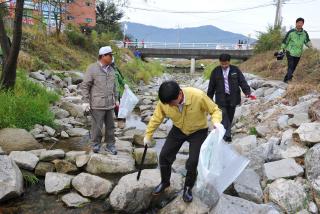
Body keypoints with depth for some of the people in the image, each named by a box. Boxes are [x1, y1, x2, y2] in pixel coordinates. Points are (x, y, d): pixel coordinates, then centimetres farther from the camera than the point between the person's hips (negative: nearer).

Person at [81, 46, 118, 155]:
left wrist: (115, 99, 17)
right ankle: (96, 145, 21)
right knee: (97, 127, 2)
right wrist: (87, 101, -11)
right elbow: (85, 86, -8)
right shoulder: (92, 68, -9)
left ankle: (110, 145, 25)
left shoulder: (111, 69, 11)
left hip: (109, 104, 6)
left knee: (110, 126, 12)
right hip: (97, 105, -6)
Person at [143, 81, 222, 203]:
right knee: (164, 156, 2)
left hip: (198, 131, -3)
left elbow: (215, 110, -19)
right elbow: (156, 118, -6)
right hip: (178, 130, 3)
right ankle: (165, 182, 30)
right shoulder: (164, 101, -25)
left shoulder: (198, 96, -34)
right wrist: (148, 135, 3)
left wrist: (216, 122, -41)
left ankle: (188, 188, 20)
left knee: (193, 162, -10)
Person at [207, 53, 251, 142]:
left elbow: (242, 81, -3)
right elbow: (211, 86, 6)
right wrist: (209, 99, 8)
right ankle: (227, 135, -12)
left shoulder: (235, 70, 3)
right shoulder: (216, 71, 1)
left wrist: (247, 91, -19)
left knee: (230, 117, 9)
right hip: (221, 98, -1)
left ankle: (227, 134, 23)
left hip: (232, 98, 2)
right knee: (224, 117, -12)